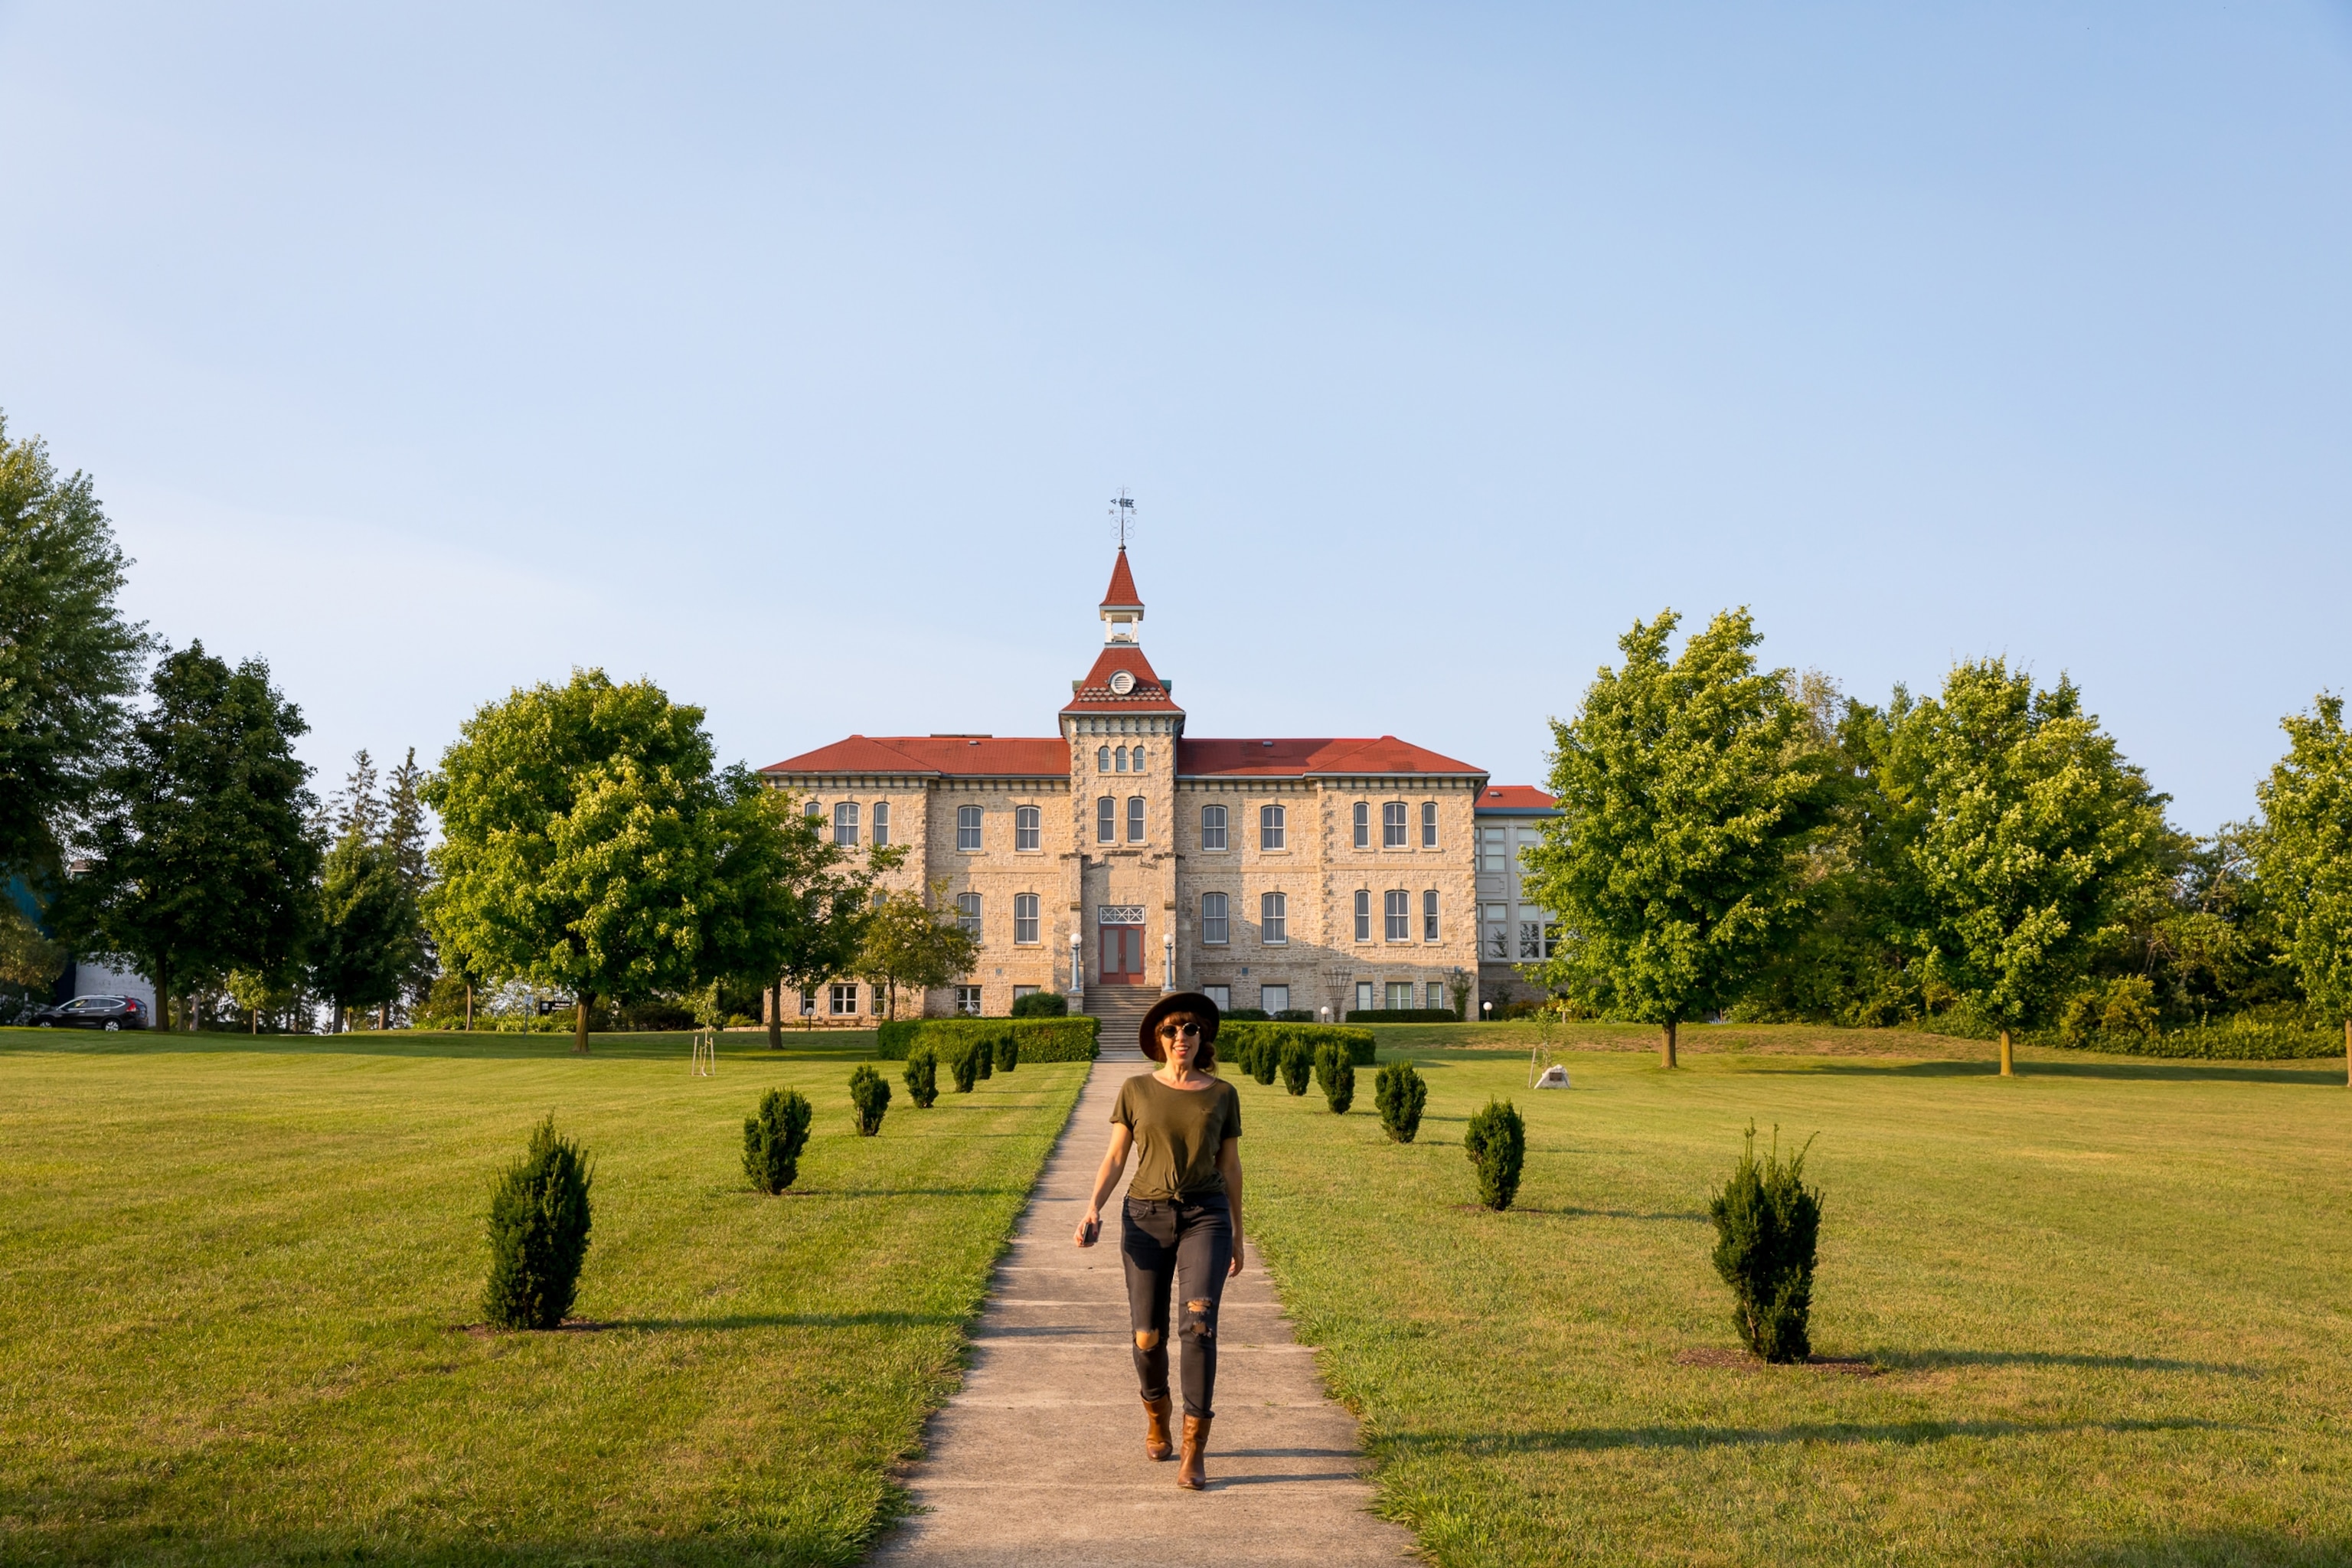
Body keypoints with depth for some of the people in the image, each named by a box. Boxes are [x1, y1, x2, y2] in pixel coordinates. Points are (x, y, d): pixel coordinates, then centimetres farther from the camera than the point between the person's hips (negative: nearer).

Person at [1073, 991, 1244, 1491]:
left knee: (1199, 1324, -20)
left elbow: (1230, 1166, 10)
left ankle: (1195, 1452, -13)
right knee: (1148, 1337, 3)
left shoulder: (1223, 1094, 4)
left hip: (1206, 1217, -1)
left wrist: (1237, 1235, 13)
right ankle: (1156, 1418, 37)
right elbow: (1114, 1158, 3)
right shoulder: (1136, 1091, 3)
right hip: (1146, 1219, 1)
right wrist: (1093, 1210, -13)